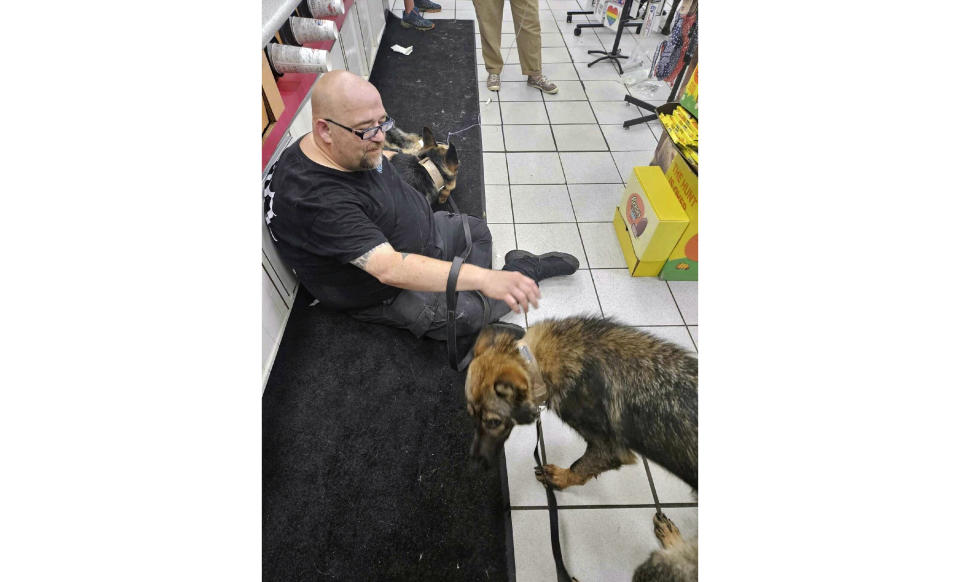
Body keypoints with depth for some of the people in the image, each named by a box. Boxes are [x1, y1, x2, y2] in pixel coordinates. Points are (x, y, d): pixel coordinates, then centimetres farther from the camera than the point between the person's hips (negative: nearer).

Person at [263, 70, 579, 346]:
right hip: (385, 292, -8)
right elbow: (390, 269, -48)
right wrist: (485, 279, -53)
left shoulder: (355, 149, -9)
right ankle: (528, 268, 7)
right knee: (468, 313, -14)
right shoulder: (320, 202, -37)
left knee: (478, 230, 14)